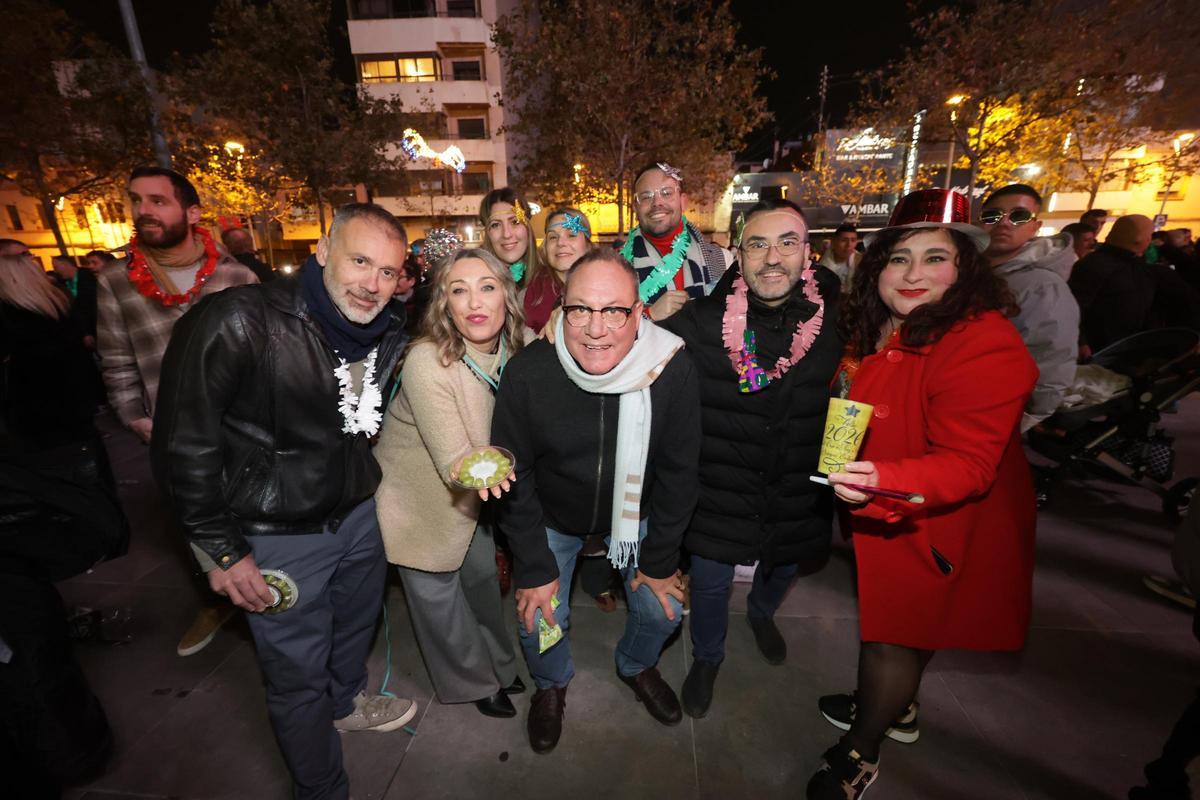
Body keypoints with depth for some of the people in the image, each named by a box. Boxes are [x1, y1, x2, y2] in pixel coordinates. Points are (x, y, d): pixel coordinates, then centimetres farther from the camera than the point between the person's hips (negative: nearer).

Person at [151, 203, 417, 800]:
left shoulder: (391, 331, -7)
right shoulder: (238, 322, -25)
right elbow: (184, 445, -18)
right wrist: (221, 549, -13)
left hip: (358, 515, 6)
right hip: (278, 537, -5)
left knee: (357, 624, 29)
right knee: (298, 674, 14)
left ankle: (347, 700, 61)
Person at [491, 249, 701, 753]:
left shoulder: (672, 370, -26)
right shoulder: (526, 374, -28)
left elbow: (678, 472, -13)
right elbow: (513, 475, -15)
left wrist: (659, 561, -7)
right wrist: (535, 568, -12)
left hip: (635, 512, 1)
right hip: (551, 517, 0)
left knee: (663, 610, 6)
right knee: (538, 621, 2)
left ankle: (636, 666, 45)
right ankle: (552, 683, 41)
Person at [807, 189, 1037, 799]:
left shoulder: (985, 344, -25)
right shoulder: (877, 331, 1)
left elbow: (968, 464, -31)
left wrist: (882, 482, -47)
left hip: (937, 525, -7)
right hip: (886, 515, 8)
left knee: (891, 633, 9)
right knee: (897, 620, 26)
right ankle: (895, 709, 53)